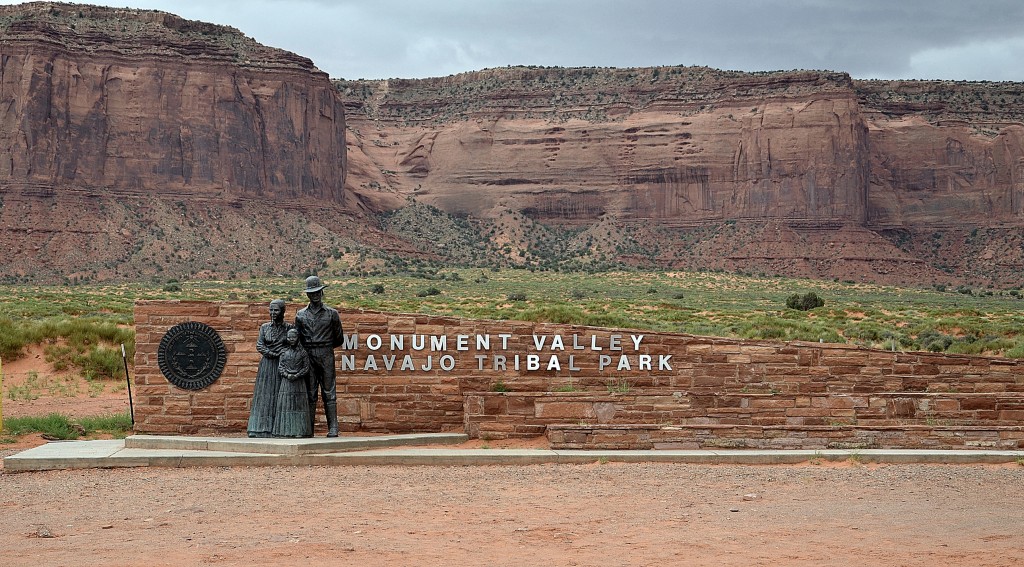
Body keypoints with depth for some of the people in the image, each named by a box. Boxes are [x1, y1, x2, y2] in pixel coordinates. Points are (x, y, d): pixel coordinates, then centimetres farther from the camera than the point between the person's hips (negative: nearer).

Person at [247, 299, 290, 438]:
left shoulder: (289, 328, 3)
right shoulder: (264, 327, 9)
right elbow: (259, 346, 1)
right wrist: (276, 354, -10)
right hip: (266, 365, 2)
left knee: (279, 397, -5)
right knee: (263, 396, -3)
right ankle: (260, 429, -5)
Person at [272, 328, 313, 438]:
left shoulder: (302, 352, 2)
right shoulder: (284, 352, 9)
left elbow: (306, 367, -1)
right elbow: (280, 366, 6)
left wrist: (296, 375, -13)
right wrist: (287, 375, -11)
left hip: (299, 381, -2)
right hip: (286, 381, 2)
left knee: (299, 405, -4)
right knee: (285, 405, -1)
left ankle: (299, 431, -3)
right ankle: (286, 430, 1)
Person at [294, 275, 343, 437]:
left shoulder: (331, 314, 6)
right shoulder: (301, 315, 10)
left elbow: (339, 339, 12)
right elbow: (296, 338, 14)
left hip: (326, 356, -1)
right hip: (308, 357, 1)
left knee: (329, 393, -2)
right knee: (310, 393, 1)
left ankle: (333, 429, -4)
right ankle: (308, 429, 2)